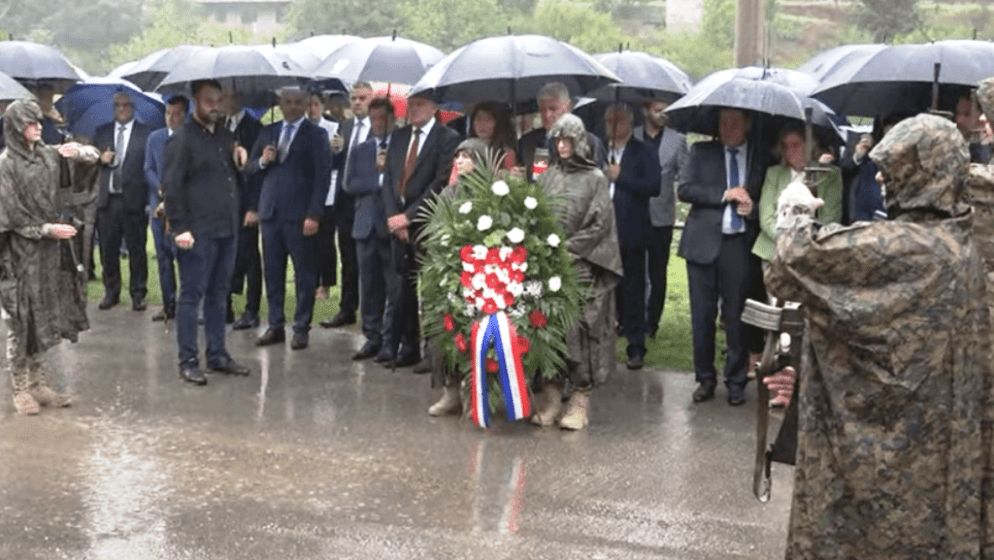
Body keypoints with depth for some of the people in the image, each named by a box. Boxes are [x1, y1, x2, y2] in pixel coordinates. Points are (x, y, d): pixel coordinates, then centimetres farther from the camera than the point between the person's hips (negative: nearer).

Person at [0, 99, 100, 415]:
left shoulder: (48, 155, 6)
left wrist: (77, 152, -9)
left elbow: (93, 157, 13)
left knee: (42, 318, 11)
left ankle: (37, 383, 20)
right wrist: (47, 229, -17)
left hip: (49, 250, 6)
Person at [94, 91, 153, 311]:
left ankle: (138, 294, 9)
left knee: (136, 250, 0)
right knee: (108, 249, 7)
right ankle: (111, 292, 18)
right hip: (107, 199, 3)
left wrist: (150, 198, -12)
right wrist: (100, 159, -8)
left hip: (134, 200, -3)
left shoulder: (145, 133, 2)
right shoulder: (101, 132, 14)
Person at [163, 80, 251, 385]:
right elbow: (172, 186, -12)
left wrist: (241, 161, 4)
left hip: (227, 229, 7)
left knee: (218, 295, 14)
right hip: (198, 232, -7)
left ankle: (217, 354, 22)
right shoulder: (183, 138, -7)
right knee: (192, 296, -1)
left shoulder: (226, 135, 14)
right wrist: (179, 228, -16)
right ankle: (188, 361, 4)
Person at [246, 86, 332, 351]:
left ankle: (301, 328, 8)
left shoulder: (316, 134, 0)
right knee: (272, 272, 8)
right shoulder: (267, 132, 13)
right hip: (270, 211, 4)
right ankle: (275, 326, 17)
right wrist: (262, 161, -8)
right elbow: (250, 168, 16)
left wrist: (314, 214, -14)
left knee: (304, 274, 1)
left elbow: (322, 176, -6)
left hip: (300, 214, -4)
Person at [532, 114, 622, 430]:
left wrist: (568, 249, -11)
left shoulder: (594, 178, 1)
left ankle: (579, 402, 1)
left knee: (580, 330, -5)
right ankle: (551, 397, 8)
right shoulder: (548, 176, 13)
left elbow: (599, 225, -5)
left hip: (582, 266, -4)